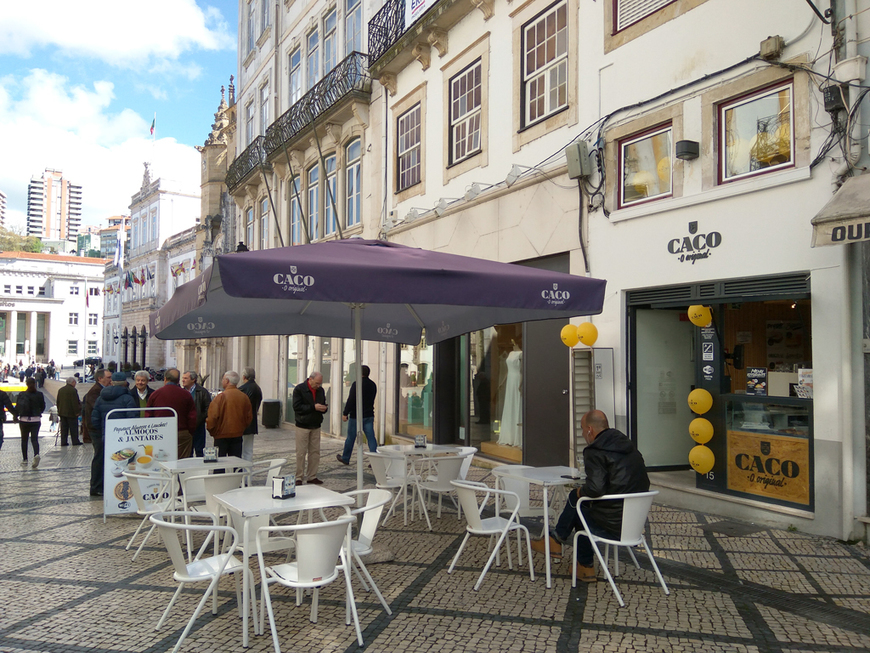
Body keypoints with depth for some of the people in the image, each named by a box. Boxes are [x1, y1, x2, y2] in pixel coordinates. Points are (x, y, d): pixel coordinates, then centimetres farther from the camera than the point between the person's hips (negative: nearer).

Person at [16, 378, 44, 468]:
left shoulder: (21, 395, -8)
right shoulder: (39, 395, -4)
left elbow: (17, 407, -7)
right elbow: (43, 407, 6)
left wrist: (16, 415, 11)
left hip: (24, 420, -1)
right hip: (36, 420, 1)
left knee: (24, 440, 12)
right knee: (34, 439, 2)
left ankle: (25, 459, 16)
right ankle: (36, 454, -24)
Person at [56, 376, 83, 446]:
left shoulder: (60, 390, 11)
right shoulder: (73, 390, -14)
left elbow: (58, 402, 16)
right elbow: (75, 403, -17)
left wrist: (59, 410, 21)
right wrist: (77, 412, -12)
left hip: (62, 412, 7)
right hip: (71, 413, -7)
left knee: (64, 428, 8)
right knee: (73, 428, 1)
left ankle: (63, 442, 7)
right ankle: (75, 441, 4)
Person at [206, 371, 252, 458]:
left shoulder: (220, 397, -14)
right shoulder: (244, 397, 0)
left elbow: (212, 417, -14)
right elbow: (249, 417, 7)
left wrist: (211, 431, 2)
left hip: (221, 435, -4)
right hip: (238, 435, 4)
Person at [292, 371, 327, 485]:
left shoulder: (320, 390, 10)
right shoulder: (299, 389, -8)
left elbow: (323, 404, 20)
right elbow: (297, 407, -15)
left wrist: (324, 408, -5)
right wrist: (313, 407, -21)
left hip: (316, 426, 5)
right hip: (303, 426, -5)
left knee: (315, 452, 7)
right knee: (301, 452, -3)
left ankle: (312, 476, 16)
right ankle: (299, 477, 6)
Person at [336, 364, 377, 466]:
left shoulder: (357, 384, -14)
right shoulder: (373, 385, 8)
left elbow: (351, 400, -17)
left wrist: (345, 413, -13)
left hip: (356, 416, -5)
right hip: (369, 415, 5)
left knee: (351, 438, 9)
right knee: (371, 437, 2)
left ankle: (345, 458, 24)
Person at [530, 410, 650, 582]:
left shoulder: (595, 451, -15)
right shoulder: (629, 446, 9)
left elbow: (595, 488, -29)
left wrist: (581, 492, -4)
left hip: (613, 525, -8)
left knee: (575, 502, 14)